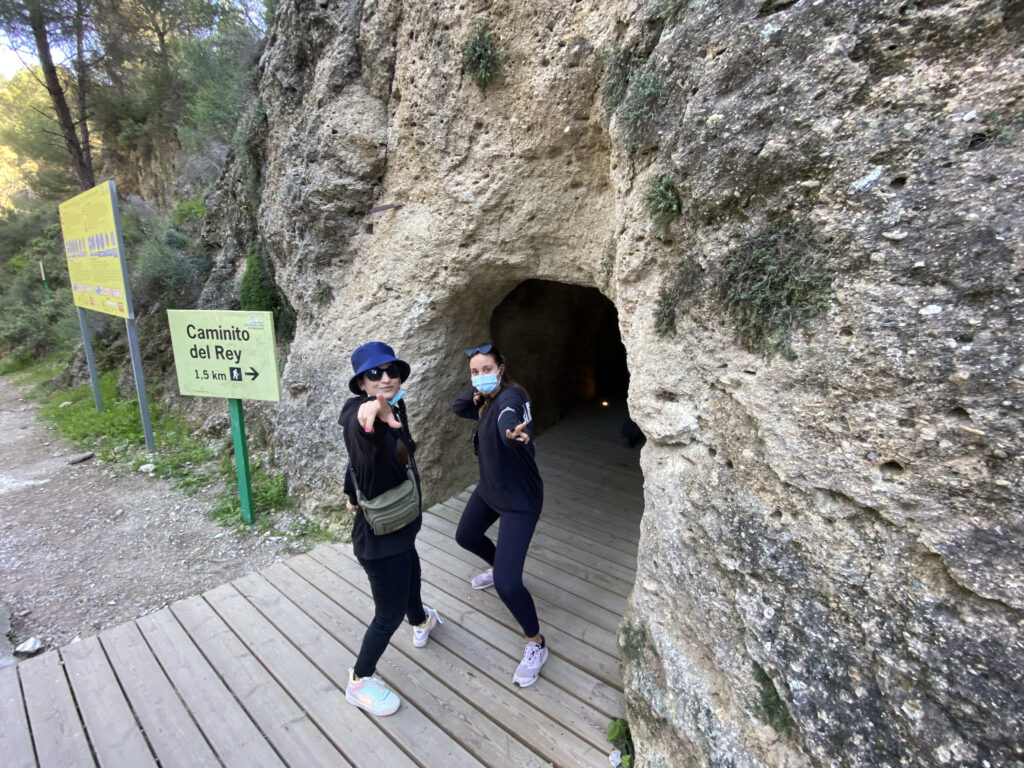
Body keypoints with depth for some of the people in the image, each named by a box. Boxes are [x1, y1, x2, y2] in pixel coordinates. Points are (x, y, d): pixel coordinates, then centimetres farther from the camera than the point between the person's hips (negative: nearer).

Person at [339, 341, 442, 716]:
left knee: (410, 580, 32)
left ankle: (420, 623, 63)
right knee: (390, 613, 7)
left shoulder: (396, 410, -3)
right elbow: (359, 421, -55)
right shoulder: (358, 412, -26)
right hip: (379, 535, -8)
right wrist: (373, 408, -77)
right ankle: (360, 681, 32)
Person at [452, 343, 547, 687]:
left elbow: (509, 423, -50)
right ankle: (498, 566, 61)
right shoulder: (486, 400, -2)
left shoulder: (510, 397, -28)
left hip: (519, 500, -9)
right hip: (489, 488, 9)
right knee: (466, 536, 30)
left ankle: (536, 645, 13)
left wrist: (515, 433, -74)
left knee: (507, 583, -14)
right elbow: (458, 408, 7)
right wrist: (476, 392, -12)